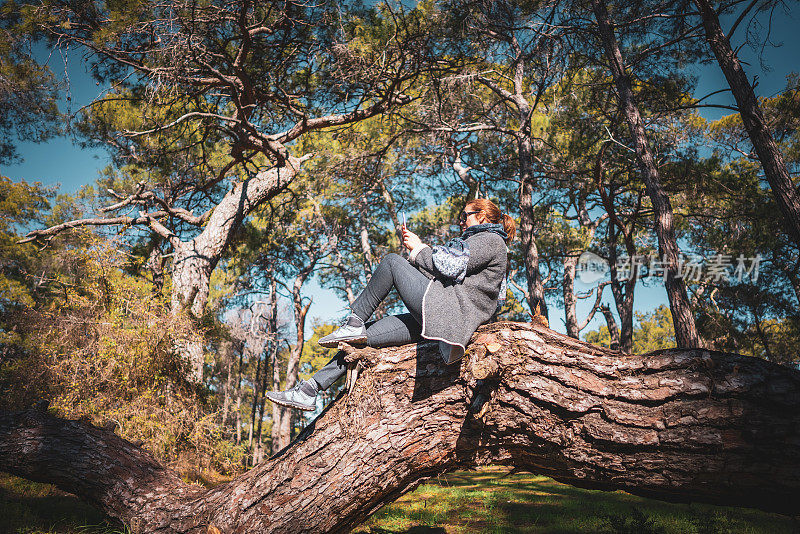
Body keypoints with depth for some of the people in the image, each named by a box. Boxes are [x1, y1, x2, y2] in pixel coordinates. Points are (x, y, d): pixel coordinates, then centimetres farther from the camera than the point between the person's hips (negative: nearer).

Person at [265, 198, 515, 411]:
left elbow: (449, 267, -12)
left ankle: (353, 323, -9)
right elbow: (442, 268, 25)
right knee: (361, 338, 1)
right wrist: (416, 247, 15)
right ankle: (308, 391, 0)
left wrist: (419, 249, 2)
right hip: (434, 317, 10)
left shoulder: (491, 240, 2)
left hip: (447, 310, -10)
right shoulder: (474, 240, 34)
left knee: (392, 261, -11)